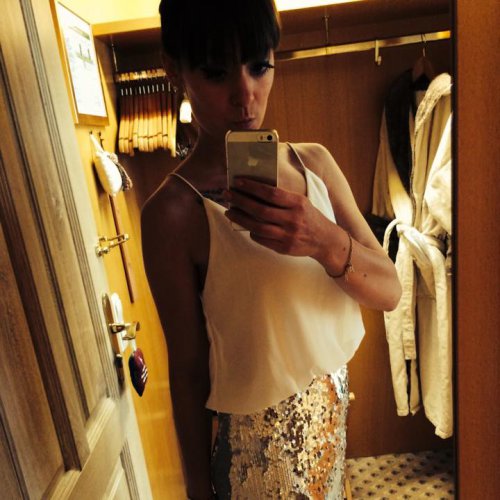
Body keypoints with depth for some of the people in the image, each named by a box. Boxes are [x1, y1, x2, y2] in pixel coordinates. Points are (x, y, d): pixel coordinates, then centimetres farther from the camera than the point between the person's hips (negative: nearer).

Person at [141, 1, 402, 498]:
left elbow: (389, 290, -7)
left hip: (332, 400, 5)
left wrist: (325, 241, -28)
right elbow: (187, 369, -14)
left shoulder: (314, 163, -6)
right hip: (257, 438, -4)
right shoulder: (172, 212, -21)